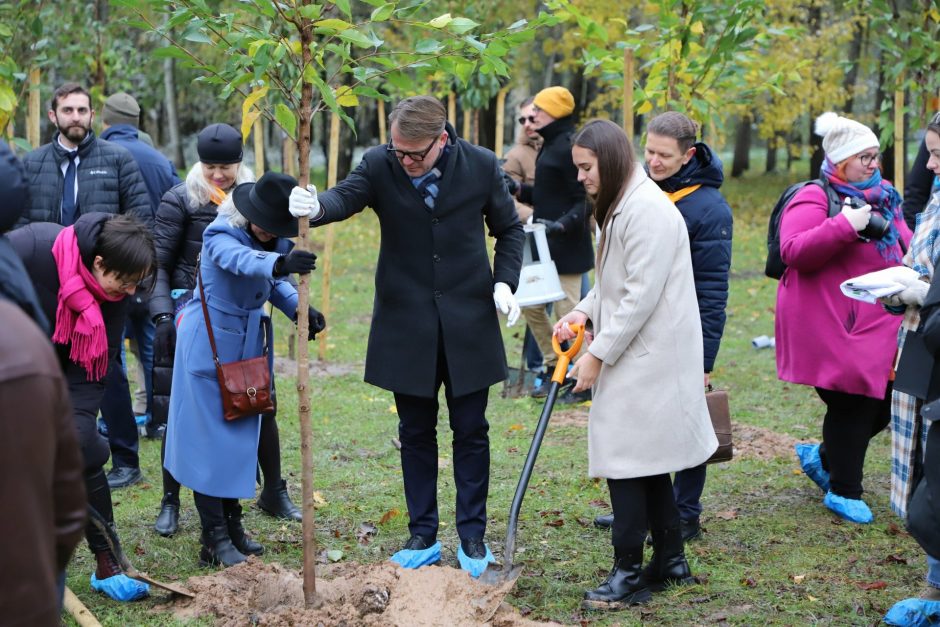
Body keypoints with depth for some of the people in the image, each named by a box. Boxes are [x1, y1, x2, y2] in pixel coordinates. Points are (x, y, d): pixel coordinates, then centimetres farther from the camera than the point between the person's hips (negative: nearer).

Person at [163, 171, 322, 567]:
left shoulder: (278, 240, -3)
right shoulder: (220, 237, -23)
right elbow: (244, 261, -46)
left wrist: (297, 308, -9)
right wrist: (280, 263, -67)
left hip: (249, 345, 7)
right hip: (210, 345, -7)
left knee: (240, 433, 13)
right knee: (209, 436, -3)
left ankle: (232, 526, 25)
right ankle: (214, 539, 2)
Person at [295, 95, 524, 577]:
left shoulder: (481, 166, -6)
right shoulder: (380, 166, -9)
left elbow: (509, 229, 7)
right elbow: (347, 196, -28)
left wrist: (505, 281, -8)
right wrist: (316, 208, -51)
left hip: (468, 321, 0)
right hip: (406, 325, 0)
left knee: (471, 432, 8)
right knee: (416, 433, 10)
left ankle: (472, 536, 19)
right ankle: (423, 537, 21)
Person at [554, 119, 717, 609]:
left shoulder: (647, 209, -18)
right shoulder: (620, 207, 15)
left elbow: (642, 295, -22)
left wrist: (599, 353, -18)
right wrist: (584, 312, 4)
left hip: (647, 360, -10)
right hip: (638, 357, 10)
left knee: (627, 459, -5)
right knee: (647, 463, 15)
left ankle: (628, 574, 3)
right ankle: (670, 562, 25)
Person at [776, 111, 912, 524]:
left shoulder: (882, 197, 16)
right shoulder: (814, 199, -10)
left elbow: (904, 248, 30)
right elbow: (792, 250, -24)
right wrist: (845, 225, -29)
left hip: (877, 325, 8)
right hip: (831, 329, -8)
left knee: (880, 403, 9)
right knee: (852, 404, -1)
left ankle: (821, 456, 33)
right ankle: (843, 491, 17)